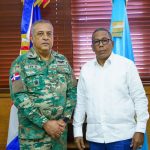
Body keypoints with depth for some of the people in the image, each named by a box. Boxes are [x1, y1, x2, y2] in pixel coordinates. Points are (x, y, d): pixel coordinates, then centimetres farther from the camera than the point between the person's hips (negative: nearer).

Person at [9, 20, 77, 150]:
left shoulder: (63, 61, 7)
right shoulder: (21, 63, -5)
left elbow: (72, 91, 6)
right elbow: (19, 97, -13)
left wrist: (65, 119, -5)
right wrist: (45, 123, -16)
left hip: (60, 128, 4)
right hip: (33, 132, -3)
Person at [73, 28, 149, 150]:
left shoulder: (127, 65, -4)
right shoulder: (86, 69, 6)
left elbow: (139, 98, -3)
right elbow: (80, 101, 9)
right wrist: (78, 131, 8)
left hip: (122, 135, -3)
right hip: (94, 136, 3)